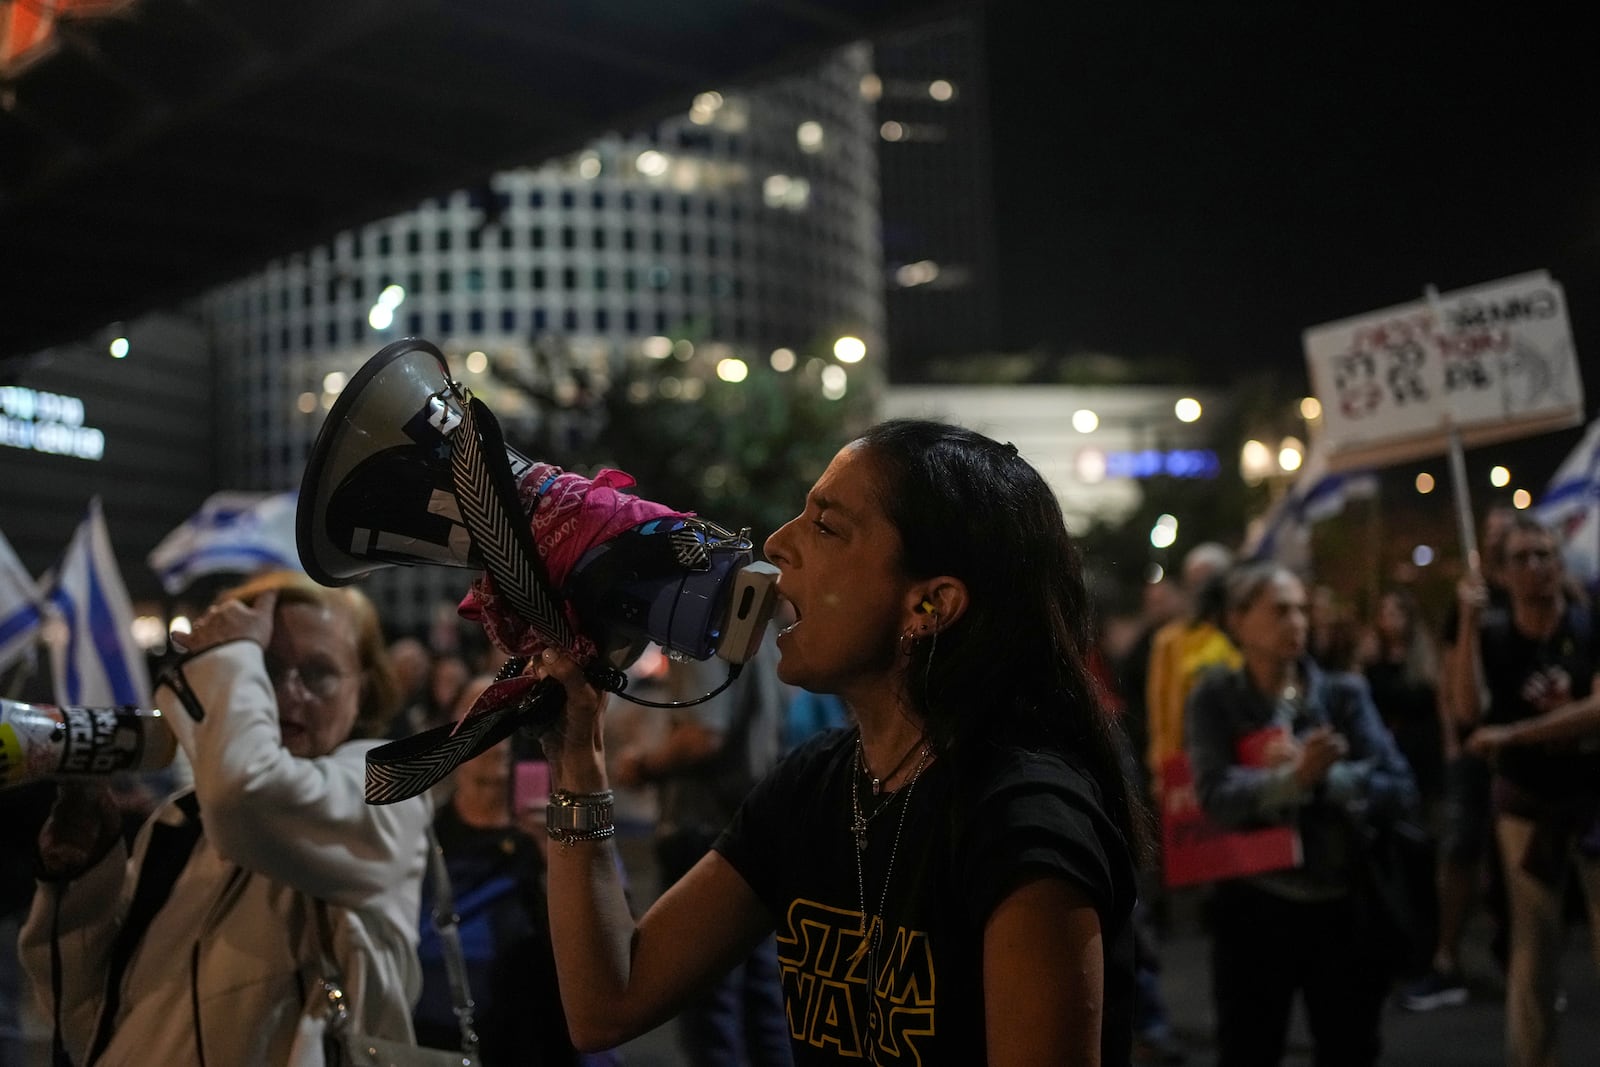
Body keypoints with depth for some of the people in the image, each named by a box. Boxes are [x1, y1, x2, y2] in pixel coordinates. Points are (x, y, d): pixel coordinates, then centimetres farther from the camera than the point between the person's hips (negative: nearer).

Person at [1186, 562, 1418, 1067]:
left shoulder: (1343, 693, 0)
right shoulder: (1214, 699, -4)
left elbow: (1399, 790, -9)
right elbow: (1217, 796, -19)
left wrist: (1325, 776, -21)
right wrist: (1296, 777, -31)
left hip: (1341, 906, 2)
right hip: (1254, 908, -2)